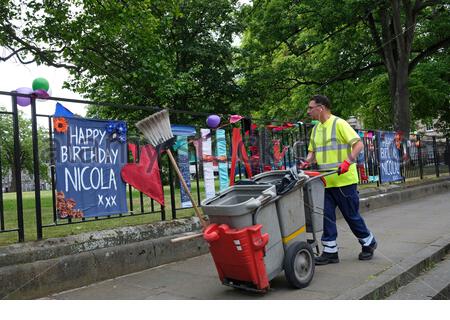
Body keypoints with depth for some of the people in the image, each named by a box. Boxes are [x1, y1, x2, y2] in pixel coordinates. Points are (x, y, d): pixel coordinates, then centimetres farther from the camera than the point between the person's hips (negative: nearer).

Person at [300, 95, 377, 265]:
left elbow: (359, 144, -15)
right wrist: (307, 162, -1)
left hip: (344, 180, -6)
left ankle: (368, 243, 29)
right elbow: (313, 151, 19)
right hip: (325, 181, 7)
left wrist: (348, 162, -27)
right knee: (326, 216, 4)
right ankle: (330, 251, 14)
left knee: (351, 215, 6)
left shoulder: (339, 124, -9)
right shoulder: (316, 129, 13)